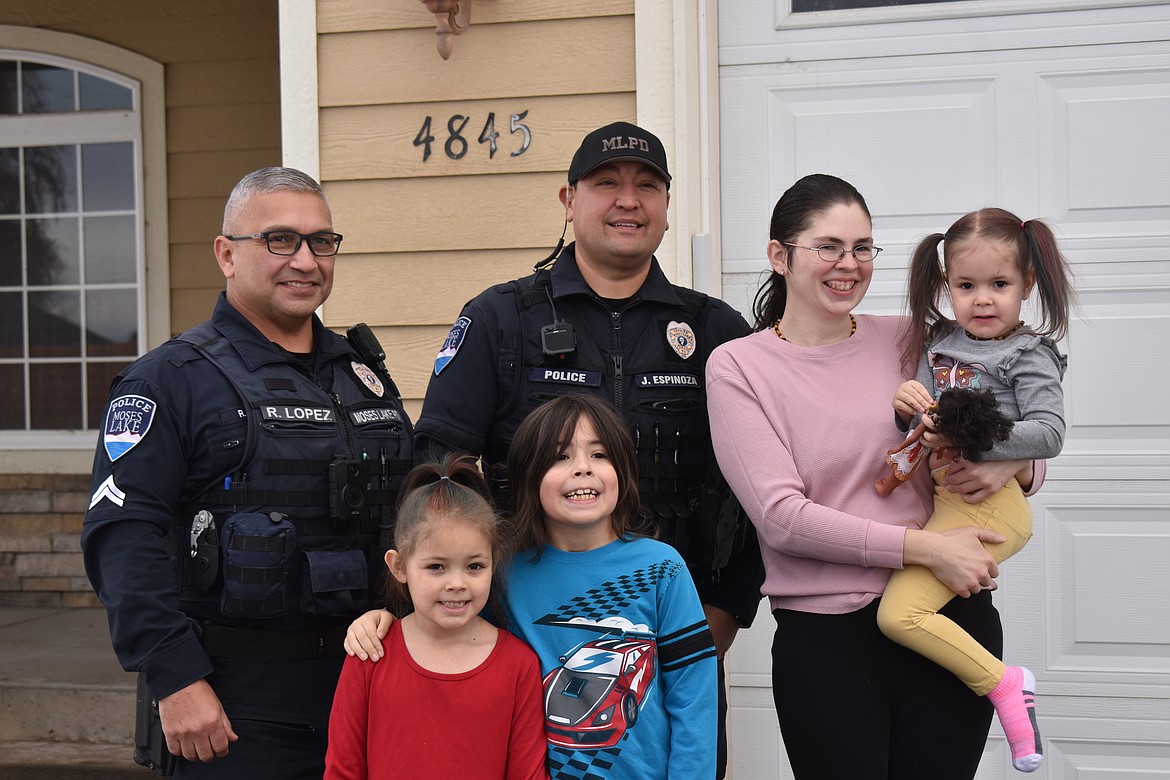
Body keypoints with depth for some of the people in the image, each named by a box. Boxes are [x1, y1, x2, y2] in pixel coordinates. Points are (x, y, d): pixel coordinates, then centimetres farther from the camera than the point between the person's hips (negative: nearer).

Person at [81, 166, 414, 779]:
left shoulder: (364, 373, 13)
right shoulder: (171, 379, -6)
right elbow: (123, 536, -15)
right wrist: (176, 679, -20)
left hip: (366, 675, 6)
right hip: (236, 694, -5)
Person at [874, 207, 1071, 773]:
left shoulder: (1028, 354, -5)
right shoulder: (938, 341, 13)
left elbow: (1048, 434, -16)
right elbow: (923, 426, 18)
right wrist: (907, 403, -5)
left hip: (986, 501, -8)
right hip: (941, 495, 8)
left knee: (899, 612, -19)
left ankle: (1004, 684, -4)